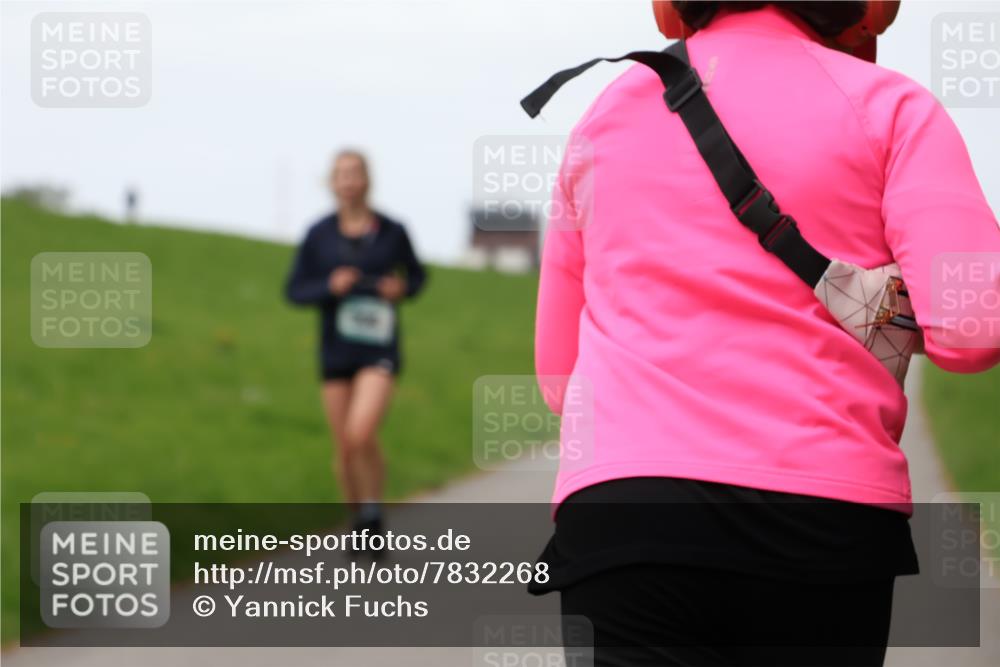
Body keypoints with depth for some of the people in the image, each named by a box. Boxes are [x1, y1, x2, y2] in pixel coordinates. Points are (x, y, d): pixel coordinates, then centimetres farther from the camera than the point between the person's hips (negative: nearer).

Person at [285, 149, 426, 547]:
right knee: (344, 451, 7)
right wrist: (329, 288, -18)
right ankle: (360, 527, 30)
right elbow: (295, 291, 1)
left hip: (379, 350, -2)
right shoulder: (318, 235, -3)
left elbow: (417, 275, 13)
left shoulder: (392, 231, -4)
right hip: (336, 350, 2)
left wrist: (403, 288, -10)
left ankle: (373, 513, -1)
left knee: (361, 435, -23)